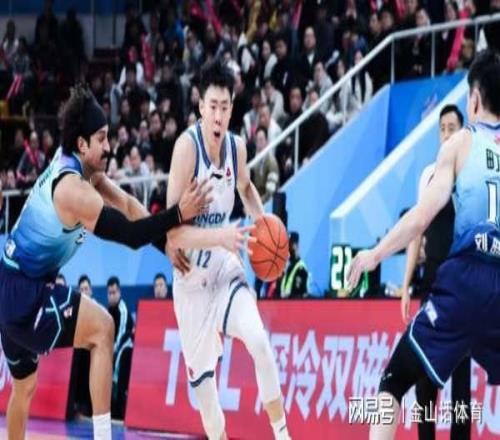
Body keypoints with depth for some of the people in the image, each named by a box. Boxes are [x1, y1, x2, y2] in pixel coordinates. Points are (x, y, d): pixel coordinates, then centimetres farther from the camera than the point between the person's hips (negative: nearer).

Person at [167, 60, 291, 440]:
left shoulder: (237, 147, -5)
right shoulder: (187, 146, -21)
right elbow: (172, 231, -25)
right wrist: (219, 236, -38)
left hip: (226, 268, 3)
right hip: (192, 276, -3)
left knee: (259, 342, -21)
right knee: (200, 376, 3)